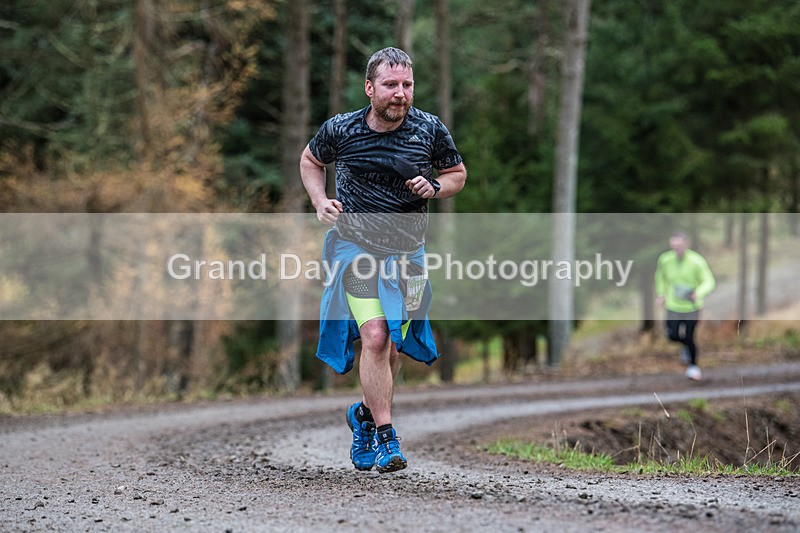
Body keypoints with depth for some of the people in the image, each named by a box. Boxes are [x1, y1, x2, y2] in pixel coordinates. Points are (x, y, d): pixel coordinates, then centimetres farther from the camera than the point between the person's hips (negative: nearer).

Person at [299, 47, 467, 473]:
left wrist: (434, 187, -11)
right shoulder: (340, 130, -8)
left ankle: (365, 414, 36)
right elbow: (310, 161, 13)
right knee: (374, 337, -19)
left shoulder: (430, 130, -6)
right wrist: (320, 202, -4)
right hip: (354, 245, -2)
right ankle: (385, 437, -13)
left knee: (391, 347, 7)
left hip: (406, 251, 2)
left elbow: (458, 174, 10)